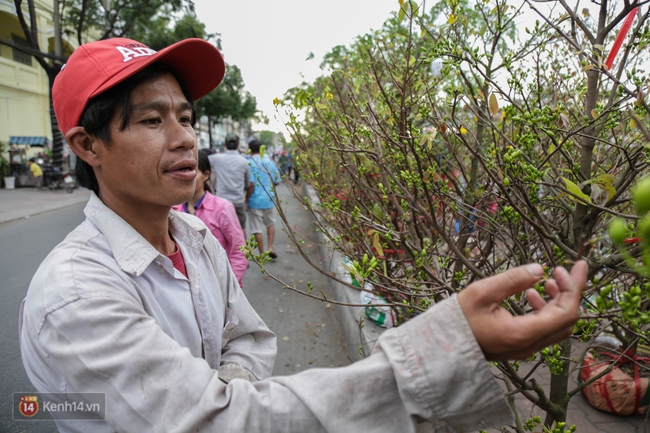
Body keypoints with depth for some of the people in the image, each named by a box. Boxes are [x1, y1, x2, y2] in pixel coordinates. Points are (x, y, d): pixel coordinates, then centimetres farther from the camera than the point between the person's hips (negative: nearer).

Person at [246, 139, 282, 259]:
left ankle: (262, 254, 11)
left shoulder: (248, 163, -10)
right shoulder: (269, 161, 0)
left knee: (257, 229, 6)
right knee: (270, 223, 24)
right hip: (269, 199, 3)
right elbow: (277, 181, 4)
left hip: (255, 200, -3)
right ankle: (270, 247, 13)